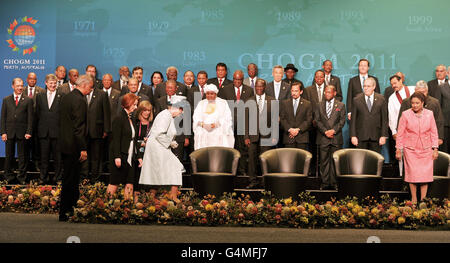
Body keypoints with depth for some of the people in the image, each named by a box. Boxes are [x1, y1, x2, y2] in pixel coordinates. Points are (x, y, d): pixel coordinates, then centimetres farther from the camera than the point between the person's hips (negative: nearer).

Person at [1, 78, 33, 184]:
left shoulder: (28, 100, 3)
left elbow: (30, 117, 1)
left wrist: (29, 132, -6)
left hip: (22, 133, -2)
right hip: (9, 132, 2)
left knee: (23, 156, 4)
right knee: (9, 156, 7)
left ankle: (22, 177, 12)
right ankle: (9, 176, 18)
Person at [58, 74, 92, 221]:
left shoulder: (65, 97, 12)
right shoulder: (80, 101, -17)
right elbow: (78, 127, -21)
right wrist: (83, 149, -19)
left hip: (64, 142, 10)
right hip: (73, 146, -10)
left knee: (69, 178, 17)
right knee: (70, 180, -2)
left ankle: (72, 206, 25)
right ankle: (65, 213, 3)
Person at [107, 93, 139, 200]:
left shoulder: (130, 118, 15)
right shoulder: (119, 118, -11)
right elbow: (116, 139, -15)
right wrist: (117, 157, -20)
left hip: (129, 157, 8)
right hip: (121, 156, -8)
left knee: (130, 184, 5)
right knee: (114, 183, 0)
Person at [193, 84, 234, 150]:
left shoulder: (223, 103, 9)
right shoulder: (201, 103, 15)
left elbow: (227, 119, -1)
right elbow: (196, 118, 6)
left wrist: (216, 124, -16)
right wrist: (202, 124, -15)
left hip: (219, 135, -2)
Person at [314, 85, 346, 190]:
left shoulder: (340, 105, 9)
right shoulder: (319, 105, 11)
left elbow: (342, 120, 2)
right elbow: (317, 120, 4)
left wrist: (334, 130, -12)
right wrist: (325, 131, -10)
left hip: (336, 138, -1)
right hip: (323, 138, 1)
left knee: (335, 161, 0)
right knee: (324, 161, 1)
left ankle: (333, 183, 5)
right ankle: (324, 183, 5)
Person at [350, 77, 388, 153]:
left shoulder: (381, 99, 5)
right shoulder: (356, 100, 5)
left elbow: (384, 119, 5)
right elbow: (353, 119, 4)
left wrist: (383, 136, -2)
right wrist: (353, 136, -3)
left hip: (376, 137, 0)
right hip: (361, 136, 0)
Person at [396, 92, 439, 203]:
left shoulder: (429, 114, 3)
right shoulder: (406, 114, -3)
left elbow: (434, 132, 8)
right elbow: (400, 133, 1)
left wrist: (435, 149, 4)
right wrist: (398, 150, 0)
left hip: (426, 149, 2)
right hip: (410, 149, -1)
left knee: (425, 174, -2)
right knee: (413, 173, -4)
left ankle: (423, 200, 4)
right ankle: (414, 199, 7)